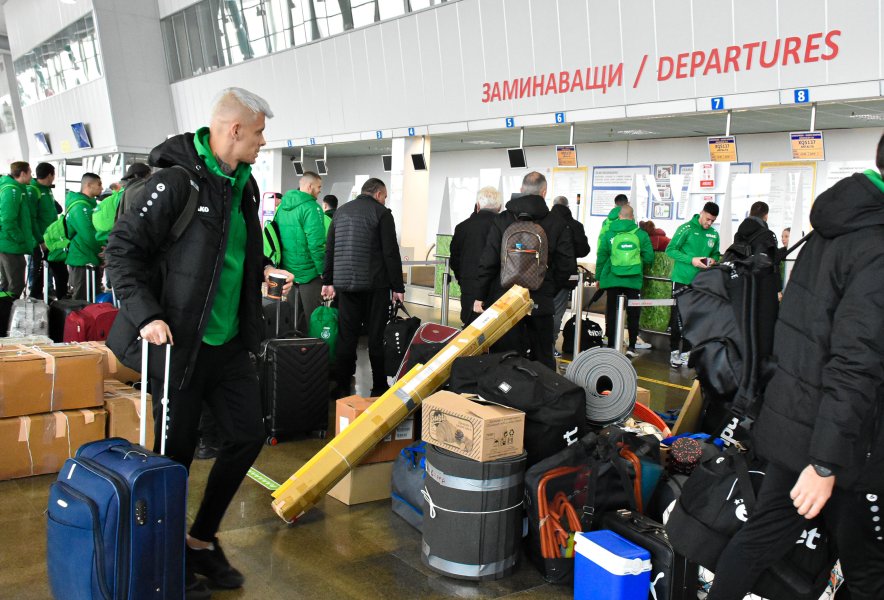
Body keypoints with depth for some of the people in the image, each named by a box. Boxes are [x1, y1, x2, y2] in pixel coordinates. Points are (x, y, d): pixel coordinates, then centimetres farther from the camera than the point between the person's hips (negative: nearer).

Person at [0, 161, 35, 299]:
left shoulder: (17, 189, 14)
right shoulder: (12, 190, -16)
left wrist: (28, 239, 13)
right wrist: (23, 240, -17)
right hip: (12, 246, -10)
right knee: (16, 285, -5)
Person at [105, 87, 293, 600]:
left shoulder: (245, 186, 9)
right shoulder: (177, 181, -17)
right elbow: (124, 248, -17)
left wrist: (259, 267, 9)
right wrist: (145, 314, -24)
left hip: (229, 342, 8)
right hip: (179, 345, -8)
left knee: (248, 434, 11)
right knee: (177, 451, 5)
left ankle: (203, 539, 29)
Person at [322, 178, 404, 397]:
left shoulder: (340, 211, 14)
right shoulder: (381, 213, -4)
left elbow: (329, 249, 16)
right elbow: (391, 253, -8)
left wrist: (328, 281, 20)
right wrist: (397, 287, -5)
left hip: (345, 284, 5)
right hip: (374, 284, -4)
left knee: (346, 336, 6)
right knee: (376, 336, 2)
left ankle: (343, 387, 8)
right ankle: (379, 387, 7)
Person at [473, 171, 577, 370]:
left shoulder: (502, 220, -2)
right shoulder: (558, 223, -1)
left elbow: (487, 262, -3)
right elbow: (566, 266, 0)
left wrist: (481, 296, 4)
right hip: (541, 302, 0)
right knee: (543, 359, 9)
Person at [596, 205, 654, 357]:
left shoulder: (610, 234, -1)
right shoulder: (641, 234, -2)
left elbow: (601, 257, 2)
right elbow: (649, 258, -1)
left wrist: (598, 277, 12)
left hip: (612, 280, 0)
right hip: (634, 281, 0)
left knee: (611, 313, 8)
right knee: (633, 314, 9)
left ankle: (611, 346, 10)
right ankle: (631, 347, 8)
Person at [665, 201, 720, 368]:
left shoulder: (714, 234, 7)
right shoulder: (686, 229, -9)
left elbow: (716, 253, 19)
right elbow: (670, 250, -10)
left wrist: (713, 259, -5)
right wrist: (691, 260, -20)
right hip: (682, 279, -5)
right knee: (677, 318, -1)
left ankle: (686, 352, 16)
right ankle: (674, 352, 8)